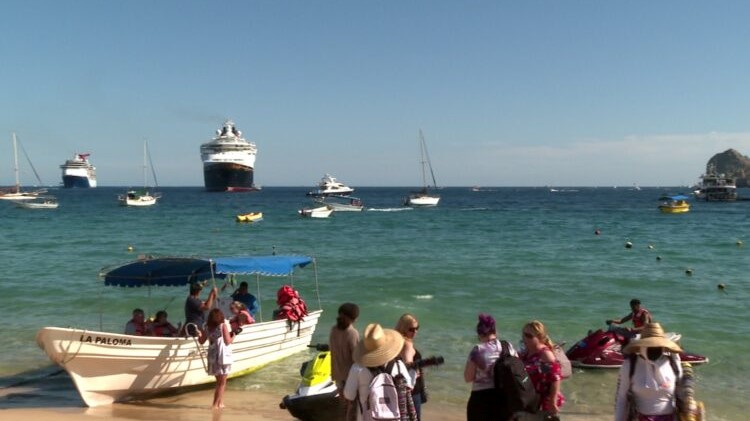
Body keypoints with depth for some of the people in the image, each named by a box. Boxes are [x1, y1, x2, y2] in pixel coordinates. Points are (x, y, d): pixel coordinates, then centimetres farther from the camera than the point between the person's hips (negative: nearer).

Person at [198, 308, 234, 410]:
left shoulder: (207, 328, 5)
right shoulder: (223, 326, -8)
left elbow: (201, 341, 14)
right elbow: (228, 341, -11)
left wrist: (199, 334, 31)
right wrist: (232, 336, 6)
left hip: (212, 357, 5)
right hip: (223, 356, -5)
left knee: (219, 381, 18)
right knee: (222, 382, 2)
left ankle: (220, 402, 20)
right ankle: (216, 404, -2)